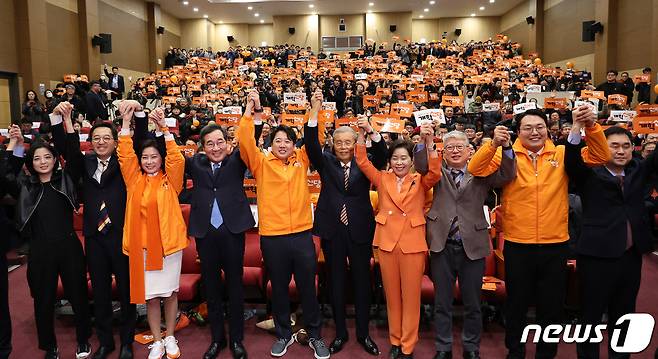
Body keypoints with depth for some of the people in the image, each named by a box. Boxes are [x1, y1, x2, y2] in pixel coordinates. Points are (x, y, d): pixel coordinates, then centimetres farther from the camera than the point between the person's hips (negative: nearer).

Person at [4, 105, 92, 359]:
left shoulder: (66, 179, 2)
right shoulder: (25, 184, 6)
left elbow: (75, 154, -9)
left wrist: (67, 119, -19)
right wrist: (13, 146, -18)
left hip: (69, 246, -1)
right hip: (40, 250, 1)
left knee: (77, 294, 11)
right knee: (44, 300, 12)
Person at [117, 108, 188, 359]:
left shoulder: (170, 179, 0)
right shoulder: (134, 179, 6)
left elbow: (177, 159, -15)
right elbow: (125, 155, -3)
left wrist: (165, 129, -20)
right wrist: (126, 124, -9)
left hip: (168, 241, -2)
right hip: (142, 244, 2)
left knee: (170, 292, 10)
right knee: (149, 295, 9)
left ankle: (170, 337, 27)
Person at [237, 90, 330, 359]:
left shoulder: (301, 160, 8)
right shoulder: (261, 163, 2)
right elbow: (245, 142, -9)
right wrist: (250, 111, -14)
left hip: (302, 234, 1)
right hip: (272, 237, -1)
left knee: (308, 288, 11)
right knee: (279, 289, 14)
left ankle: (315, 336, 27)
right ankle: (283, 335, 32)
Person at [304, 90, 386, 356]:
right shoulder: (326, 163, 3)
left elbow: (381, 155, -14)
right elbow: (311, 145, -12)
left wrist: (370, 131, -31)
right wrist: (315, 111, -24)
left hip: (360, 230, 0)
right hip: (332, 230, 0)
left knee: (362, 281, 8)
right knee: (336, 282, 10)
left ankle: (363, 333, 24)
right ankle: (340, 333, 25)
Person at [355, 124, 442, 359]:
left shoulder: (420, 182, 4)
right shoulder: (382, 179, 6)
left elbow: (435, 173, -15)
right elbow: (362, 162, -3)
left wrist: (429, 144, -25)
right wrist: (362, 135, -15)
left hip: (413, 244, -1)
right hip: (387, 242, 2)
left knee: (411, 297, 6)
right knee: (392, 296, 13)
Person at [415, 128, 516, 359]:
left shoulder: (481, 173, 5)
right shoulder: (438, 172, 8)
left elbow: (507, 175, -10)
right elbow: (420, 165, -10)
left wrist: (505, 146, -26)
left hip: (472, 246, 0)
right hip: (442, 245, 1)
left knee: (472, 303, 12)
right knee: (442, 302, 11)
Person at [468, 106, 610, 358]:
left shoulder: (562, 154, 3)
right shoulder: (507, 155, -2)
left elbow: (601, 157, -2)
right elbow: (476, 169, -13)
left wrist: (591, 126, -17)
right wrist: (493, 143, -28)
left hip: (555, 245, 1)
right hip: (517, 245, -1)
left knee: (552, 305, 15)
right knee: (516, 304, 15)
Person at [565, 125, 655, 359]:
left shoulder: (638, 171, 12)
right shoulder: (590, 175, -2)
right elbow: (572, 162, -19)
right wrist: (578, 127, -35)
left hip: (631, 256, 5)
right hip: (597, 255, -4)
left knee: (623, 317, 18)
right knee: (591, 316, 5)